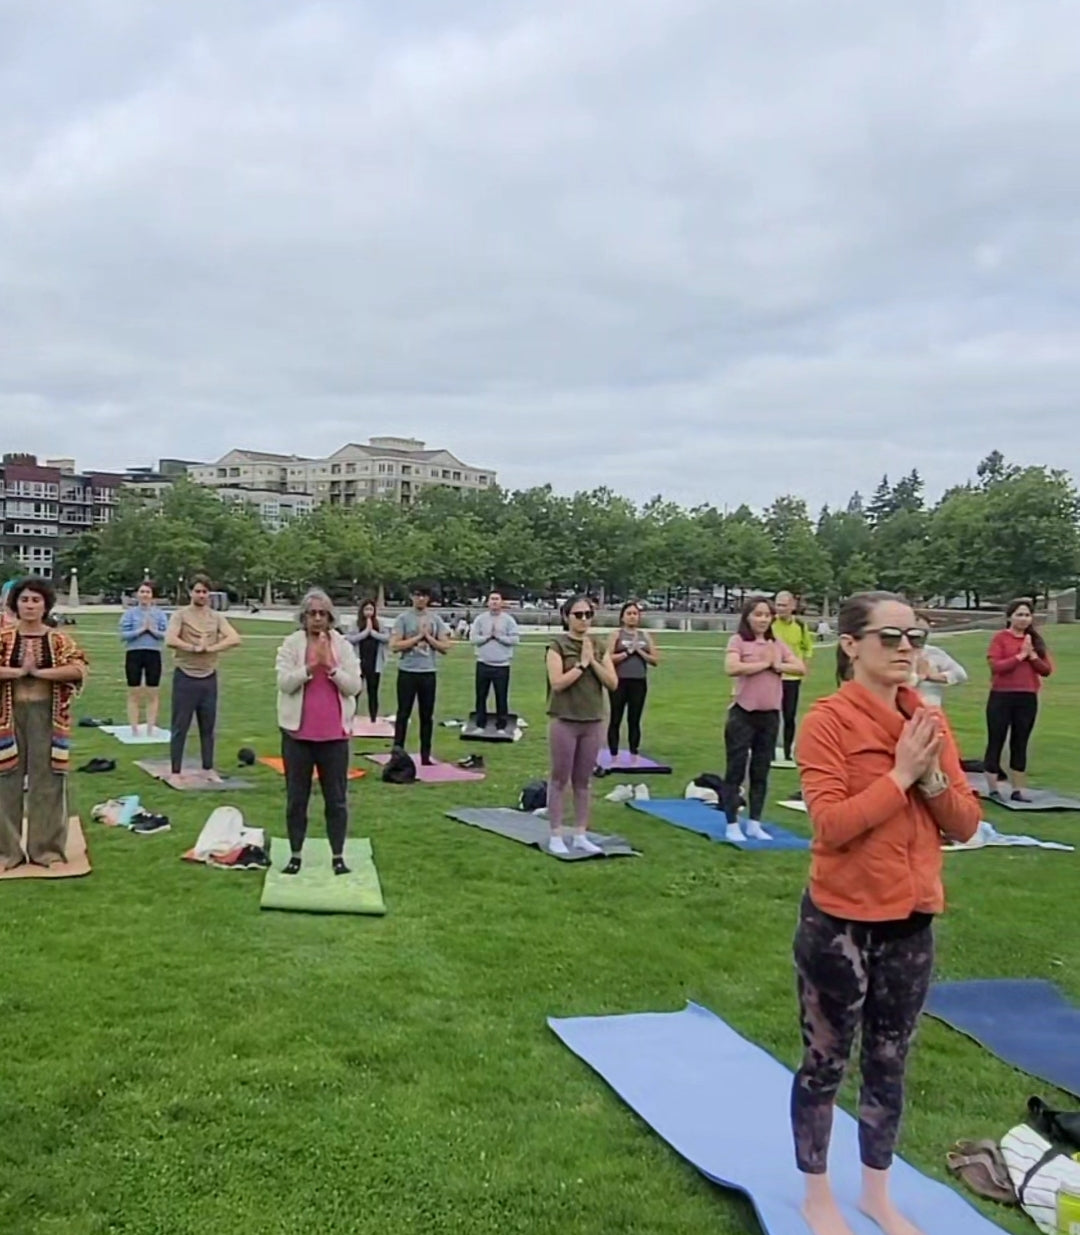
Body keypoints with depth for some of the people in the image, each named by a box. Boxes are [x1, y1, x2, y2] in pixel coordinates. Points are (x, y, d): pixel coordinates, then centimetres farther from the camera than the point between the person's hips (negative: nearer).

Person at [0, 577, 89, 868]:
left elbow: (79, 669, -14)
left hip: (46, 716, 0)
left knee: (47, 779, 3)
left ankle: (46, 847, 14)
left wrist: (38, 672, -16)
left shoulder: (58, 640, 1)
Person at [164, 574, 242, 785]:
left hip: (209, 678, 3)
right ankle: (176, 772, 9)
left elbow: (234, 639, -8)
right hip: (185, 677, -3)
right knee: (180, 727, 2)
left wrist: (210, 648, -17)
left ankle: (208, 769, 21)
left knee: (208, 727, 11)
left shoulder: (216, 617, 6)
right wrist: (194, 647, -15)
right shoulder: (180, 615, -3)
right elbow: (170, 640, -19)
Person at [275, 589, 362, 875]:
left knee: (336, 798, 6)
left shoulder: (343, 646, 4)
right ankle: (295, 855, 20)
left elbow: (355, 686, -3)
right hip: (298, 732, -1)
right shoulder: (291, 644, 0)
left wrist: (330, 666, -16)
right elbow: (284, 683, -10)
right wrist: (311, 666, -21)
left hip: (334, 733, 1)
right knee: (296, 797, 8)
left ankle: (338, 856, 16)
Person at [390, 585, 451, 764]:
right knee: (404, 713, 2)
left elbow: (445, 647, 3)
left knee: (427, 715, 7)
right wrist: (418, 637, -11)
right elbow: (394, 645, -11)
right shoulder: (403, 618, -2)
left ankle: (425, 756, 14)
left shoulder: (436, 619, 7)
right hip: (407, 672, -3)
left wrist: (428, 637, -9)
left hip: (429, 672, 3)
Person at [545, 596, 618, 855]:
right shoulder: (558, 645, -6)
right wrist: (582, 663, -16)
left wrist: (593, 661, -9)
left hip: (593, 722, 5)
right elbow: (557, 683, -16)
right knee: (560, 780, 2)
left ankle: (580, 835, 18)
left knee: (583, 781, 10)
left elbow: (613, 683, 1)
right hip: (564, 721, -5)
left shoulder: (599, 647, 9)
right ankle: (555, 836, 9)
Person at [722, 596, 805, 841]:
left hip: (770, 715, 5)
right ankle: (732, 825, 7)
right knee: (736, 769, 0)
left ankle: (754, 824, 19)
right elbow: (731, 668, -22)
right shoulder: (738, 640, -5)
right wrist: (764, 663, -12)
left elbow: (801, 668, 4)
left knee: (761, 772, 11)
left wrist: (778, 665, -12)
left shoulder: (777, 644, 10)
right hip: (743, 713, -5)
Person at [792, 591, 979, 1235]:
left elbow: (966, 823, 2)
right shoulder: (828, 720, -14)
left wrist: (933, 777, -15)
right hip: (840, 922, -5)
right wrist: (901, 774, -21)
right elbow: (832, 824, -23)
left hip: (912, 921, 6)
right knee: (826, 1062, 11)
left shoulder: (930, 721, 3)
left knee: (890, 1065, 19)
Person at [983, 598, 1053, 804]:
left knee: (1020, 744, 9)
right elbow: (996, 666, -15)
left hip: (1028, 698, 4)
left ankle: (1018, 790, 15)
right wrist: (1021, 655, -15)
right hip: (1002, 697, -4)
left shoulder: (1036, 640, 10)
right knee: (996, 742, 0)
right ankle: (993, 789, 7)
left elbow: (1047, 670, 5)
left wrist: (1032, 655, -10)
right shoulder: (1000, 638, -4)